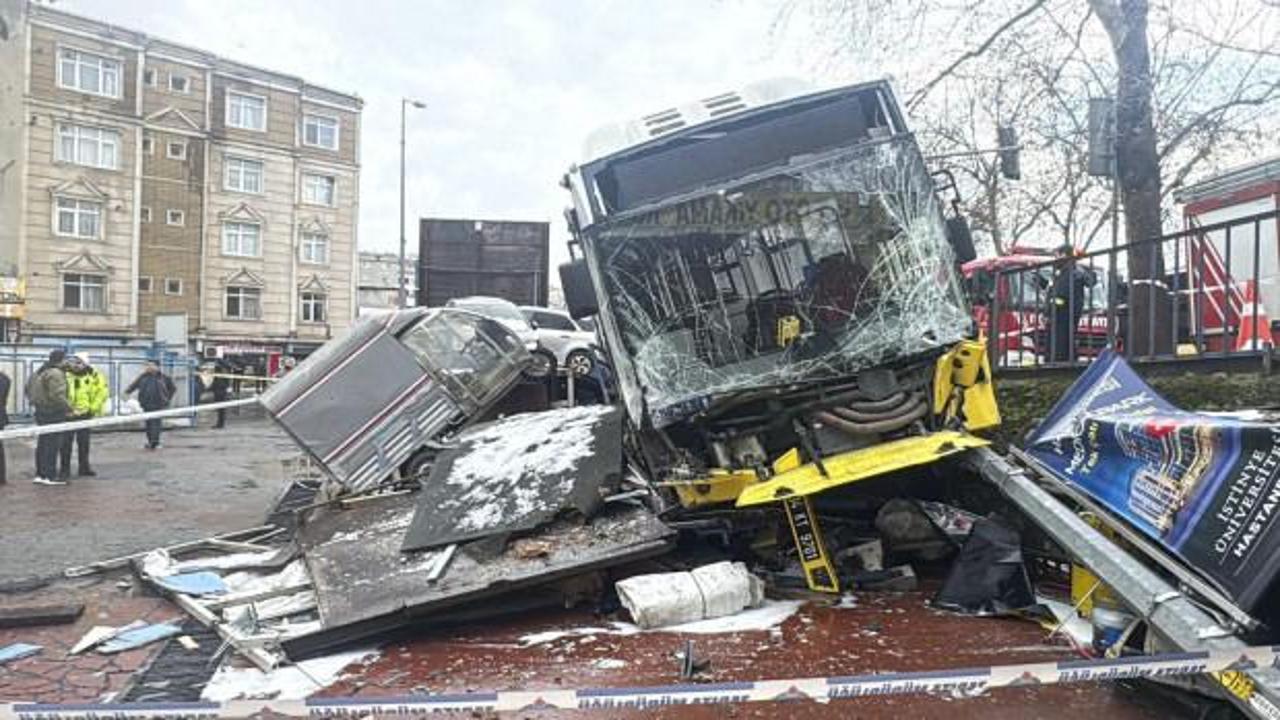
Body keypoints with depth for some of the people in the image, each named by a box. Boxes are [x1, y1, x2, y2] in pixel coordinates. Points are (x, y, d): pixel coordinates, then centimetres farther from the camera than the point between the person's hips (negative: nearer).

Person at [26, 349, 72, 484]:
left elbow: (29, 388, 18)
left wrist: (35, 402, 24)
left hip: (41, 411, 10)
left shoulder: (40, 372, 13)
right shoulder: (56, 374, -17)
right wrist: (69, 408, -18)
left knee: (42, 443, 15)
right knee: (52, 444, -5)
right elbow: (57, 395, -23)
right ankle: (50, 476, -3)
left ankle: (40, 474, 21)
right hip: (54, 412, -10)